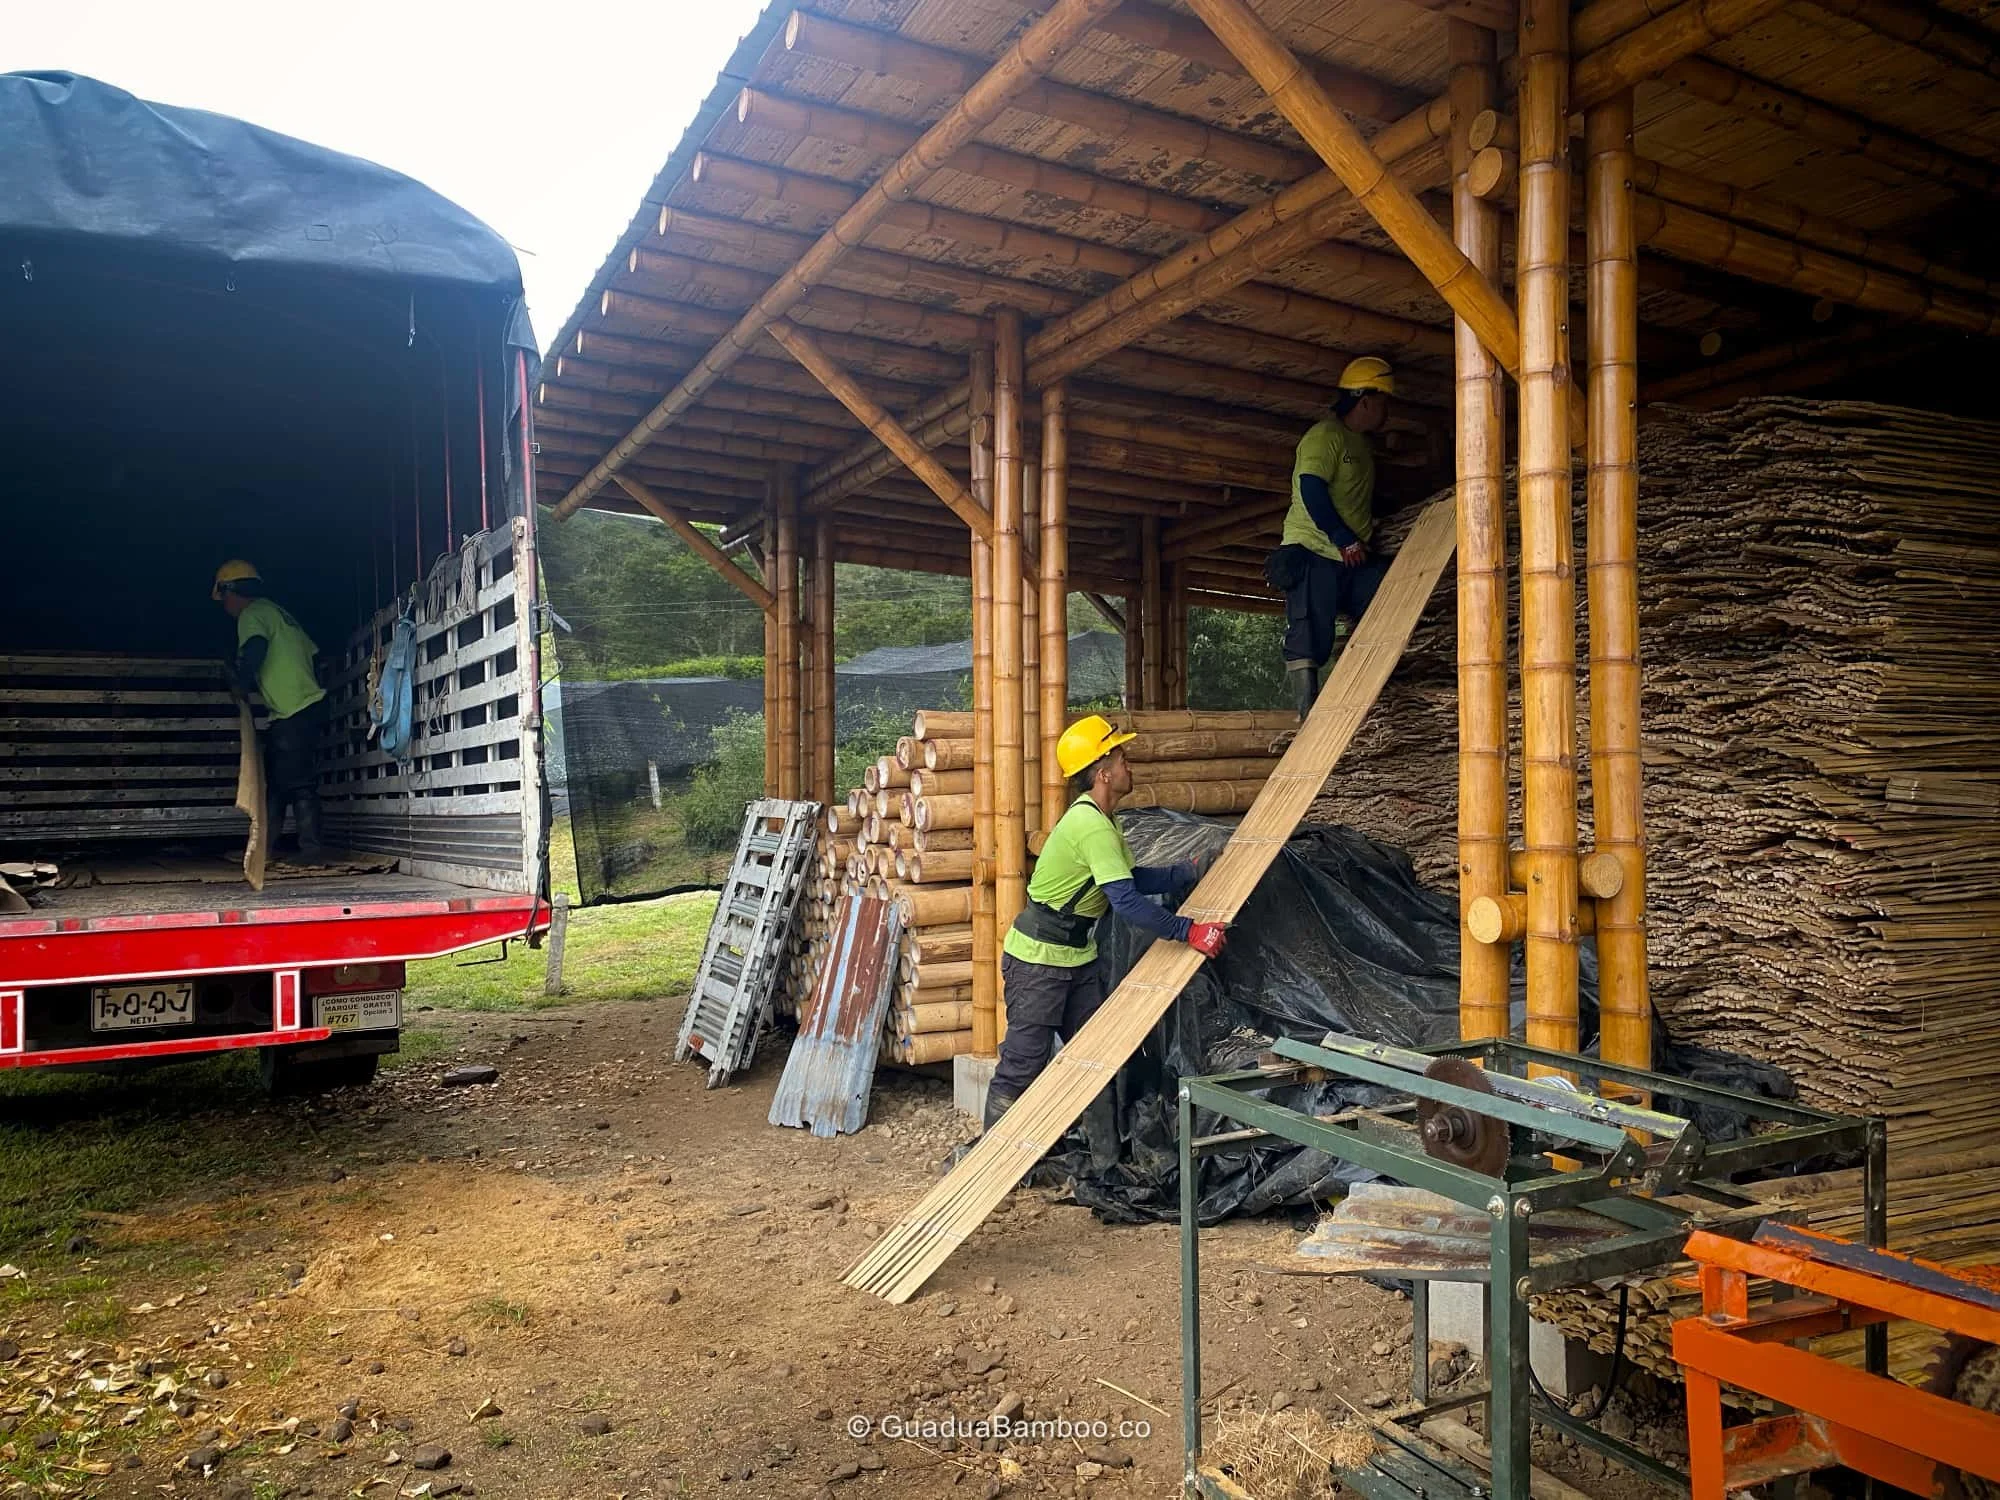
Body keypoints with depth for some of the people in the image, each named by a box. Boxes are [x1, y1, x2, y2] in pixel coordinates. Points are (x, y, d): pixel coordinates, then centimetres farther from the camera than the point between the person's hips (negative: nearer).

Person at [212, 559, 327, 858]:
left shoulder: (252, 614, -7)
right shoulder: (275, 611, 22)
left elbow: (255, 647, -27)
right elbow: (311, 652, 23)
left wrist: (242, 684, -16)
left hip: (293, 711, -10)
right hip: (309, 702, 10)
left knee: (297, 781, -8)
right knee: (274, 778, 14)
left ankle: (310, 846, -5)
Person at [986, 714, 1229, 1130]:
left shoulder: (1099, 819, 8)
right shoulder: (1091, 825, -25)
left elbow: (1133, 878, 16)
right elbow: (1126, 901, -30)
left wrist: (1191, 871, 9)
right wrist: (1188, 932, -27)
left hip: (1078, 956, 10)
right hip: (1039, 959, -10)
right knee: (1022, 1066, -3)